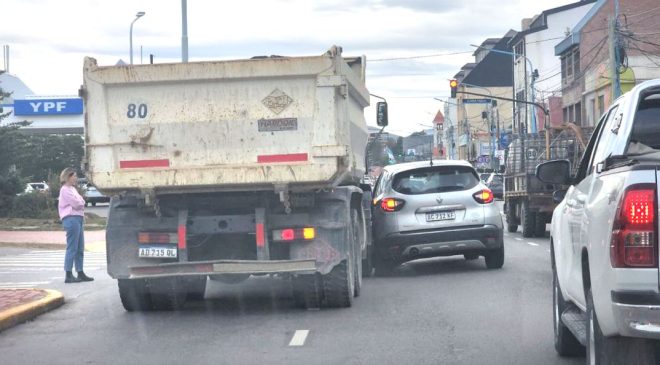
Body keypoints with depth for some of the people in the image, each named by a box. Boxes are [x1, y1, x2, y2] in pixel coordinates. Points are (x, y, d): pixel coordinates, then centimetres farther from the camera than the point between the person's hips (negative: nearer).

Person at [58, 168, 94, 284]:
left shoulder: (72, 189, 22)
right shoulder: (65, 190, -8)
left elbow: (81, 202, 17)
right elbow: (76, 204, -14)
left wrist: (80, 204, -4)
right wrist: (81, 203, 6)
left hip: (78, 219, 10)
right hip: (71, 219, -10)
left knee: (80, 249, 12)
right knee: (72, 248, -10)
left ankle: (80, 273, 17)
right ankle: (68, 275, -10)